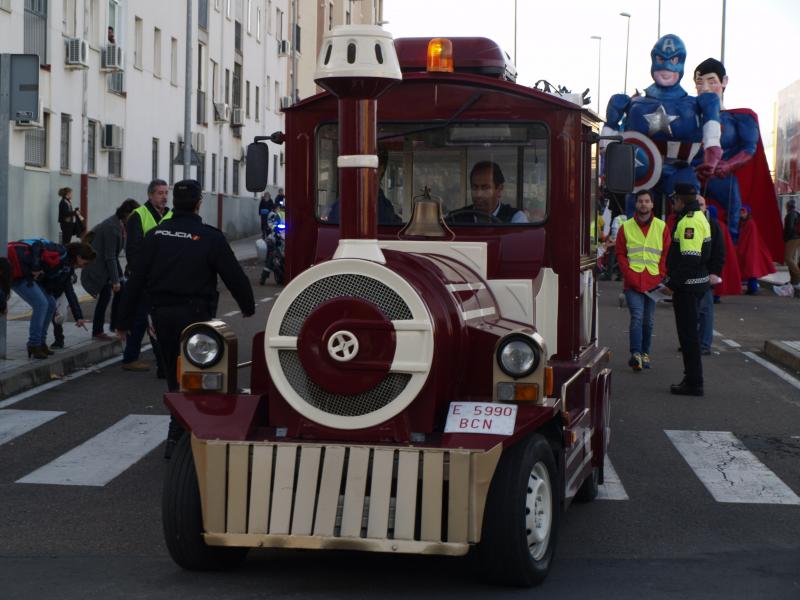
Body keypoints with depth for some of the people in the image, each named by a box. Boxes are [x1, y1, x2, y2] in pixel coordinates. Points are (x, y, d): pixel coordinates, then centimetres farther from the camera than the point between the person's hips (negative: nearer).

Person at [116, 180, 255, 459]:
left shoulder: (156, 235, 4)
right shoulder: (210, 237, -8)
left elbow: (136, 280, 5)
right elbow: (234, 276, -4)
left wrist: (124, 319, 11)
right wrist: (248, 307, 12)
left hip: (162, 315, 5)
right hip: (194, 314, -5)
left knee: (174, 376, 18)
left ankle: (180, 431, 28)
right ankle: (177, 437, -5)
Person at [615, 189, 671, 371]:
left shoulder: (662, 227, 8)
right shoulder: (626, 227, 5)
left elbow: (667, 254, 7)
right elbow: (620, 254, 5)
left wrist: (659, 276, -4)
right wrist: (629, 275, -7)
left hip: (653, 282, 2)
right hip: (633, 282, -2)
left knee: (649, 321, 8)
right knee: (637, 317, -14)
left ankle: (645, 354, 18)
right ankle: (635, 354, -17)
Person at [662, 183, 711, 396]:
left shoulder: (689, 222, -19)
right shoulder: (699, 218, 15)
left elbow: (690, 258, -26)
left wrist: (673, 284, -22)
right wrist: (672, 277, 20)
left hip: (687, 285, -11)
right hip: (697, 282, 11)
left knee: (688, 333, -5)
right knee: (689, 331, 17)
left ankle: (693, 383, -1)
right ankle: (693, 378, 24)